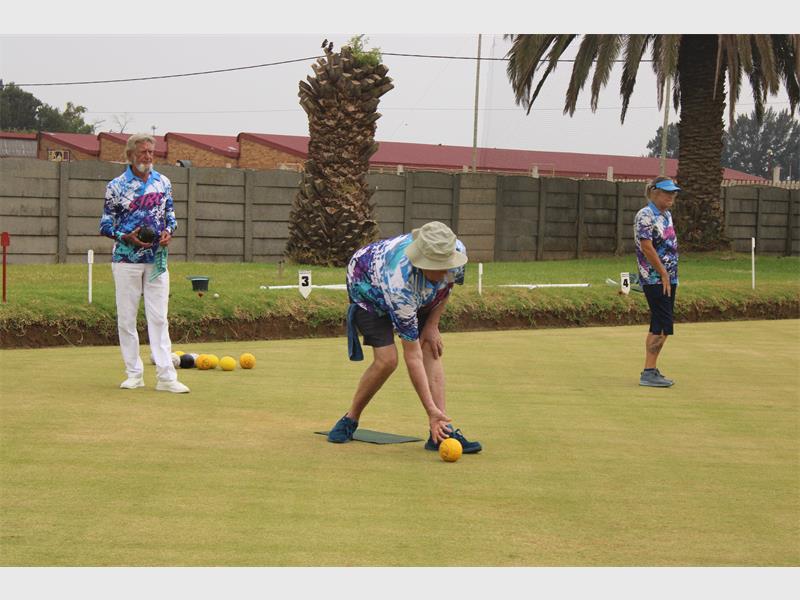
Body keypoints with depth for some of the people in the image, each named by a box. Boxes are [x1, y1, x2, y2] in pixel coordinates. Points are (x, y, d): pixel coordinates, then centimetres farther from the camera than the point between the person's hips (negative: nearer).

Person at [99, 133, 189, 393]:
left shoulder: (163, 183, 8)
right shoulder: (116, 186, -2)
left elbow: (170, 215, 16)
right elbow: (105, 225, 0)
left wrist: (168, 231, -5)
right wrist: (126, 237, -17)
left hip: (157, 259, 2)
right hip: (126, 258, -2)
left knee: (159, 318, -1)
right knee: (126, 318, 2)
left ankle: (166, 376, -3)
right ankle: (134, 373, 11)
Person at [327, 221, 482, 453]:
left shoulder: (457, 251, -33)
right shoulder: (400, 283, -46)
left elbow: (445, 286, -2)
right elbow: (412, 356, -40)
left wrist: (432, 325, -9)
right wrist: (431, 410, -41)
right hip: (368, 286, -5)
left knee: (432, 350, -12)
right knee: (386, 360, -19)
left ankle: (442, 431, -14)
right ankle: (350, 420, 4)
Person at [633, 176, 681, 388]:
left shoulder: (666, 215, 15)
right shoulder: (646, 216, -13)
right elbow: (646, 247, -18)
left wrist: (672, 276, 14)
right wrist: (663, 274, -16)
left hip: (668, 279, 9)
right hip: (655, 280, -9)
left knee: (658, 326, 12)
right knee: (663, 326, -13)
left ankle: (650, 370, 18)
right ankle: (648, 372, -11)